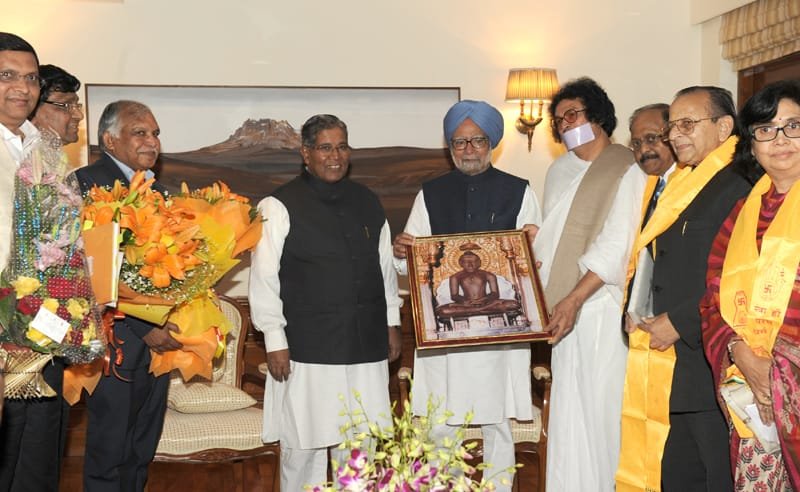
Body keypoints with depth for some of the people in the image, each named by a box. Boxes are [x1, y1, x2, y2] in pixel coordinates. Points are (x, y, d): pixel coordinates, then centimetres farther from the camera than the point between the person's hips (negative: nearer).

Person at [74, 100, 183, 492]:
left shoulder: (157, 191, 17)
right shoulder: (86, 182, -9)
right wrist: (145, 328, -19)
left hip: (159, 342, 8)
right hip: (117, 346, -7)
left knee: (141, 456, 15)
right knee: (108, 457, 3)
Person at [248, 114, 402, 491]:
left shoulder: (368, 203, 11)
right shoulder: (280, 206, -6)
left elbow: (385, 267, 18)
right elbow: (264, 278, -6)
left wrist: (392, 323, 17)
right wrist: (275, 341, -8)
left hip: (366, 346, 5)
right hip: (307, 350, -4)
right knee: (304, 446, 4)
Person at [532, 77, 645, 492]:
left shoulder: (625, 171, -8)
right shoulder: (559, 171, 16)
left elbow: (616, 246, -15)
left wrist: (574, 300, -21)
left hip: (603, 307, -6)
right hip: (564, 306, 7)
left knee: (602, 406, -3)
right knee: (568, 407, 10)